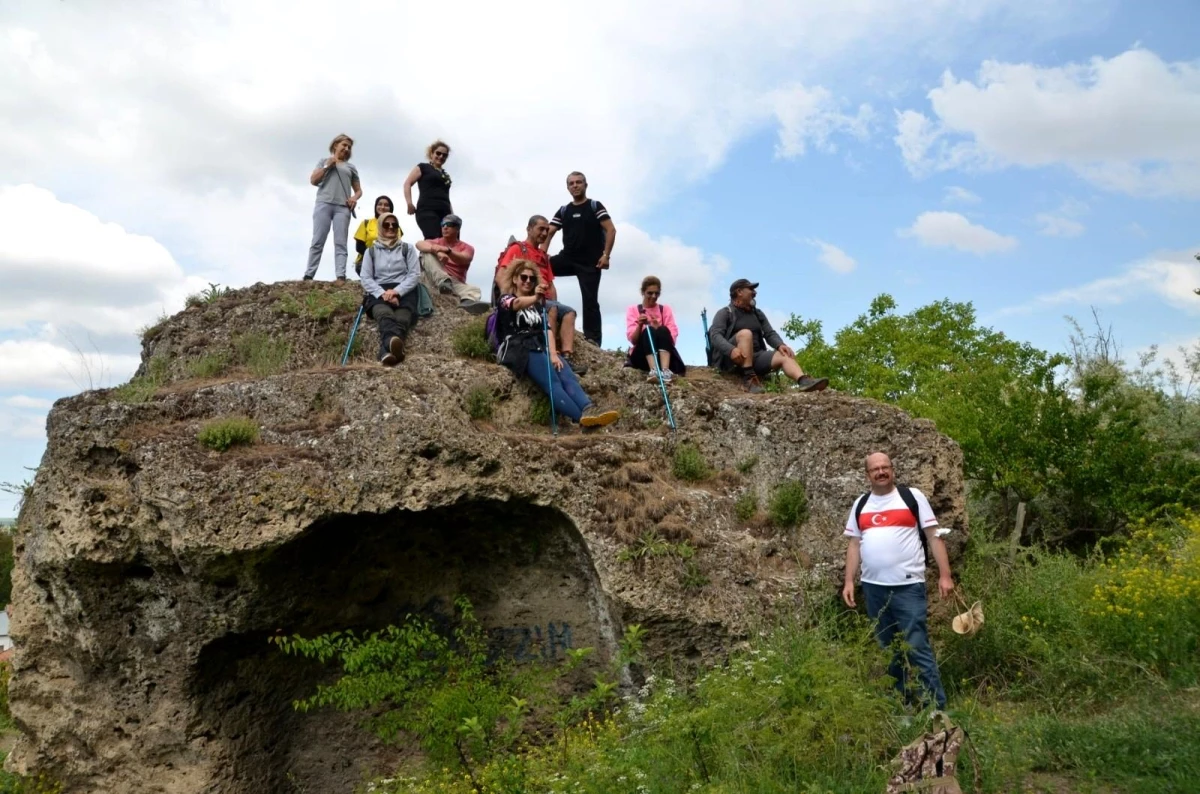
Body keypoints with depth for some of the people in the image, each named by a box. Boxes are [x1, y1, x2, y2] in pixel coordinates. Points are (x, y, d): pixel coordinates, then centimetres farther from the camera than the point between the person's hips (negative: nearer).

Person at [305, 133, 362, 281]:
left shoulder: (350, 167, 23)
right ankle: (308, 276, -12)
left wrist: (355, 197, -2)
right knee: (317, 241, -8)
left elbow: (359, 190, 21)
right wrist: (327, 166, 2)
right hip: (324, 204, -1)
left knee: (340, 243, -10)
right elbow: (313, 181, 10)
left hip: (343, 207, 1)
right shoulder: (324, 161, 20)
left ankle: (341, 277, -21)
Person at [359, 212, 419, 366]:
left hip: (403, 291, 0)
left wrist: (396, 291, -10)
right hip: (379, 292, 0)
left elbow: (415, 274, 7)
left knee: (402, 319, -38)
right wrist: (383, 293, -12)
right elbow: (366, 279, 9)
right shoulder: (371, 251, 21)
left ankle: (387, 352, -70)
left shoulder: (407, 248, 19)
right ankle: (393, 344, -74)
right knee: (385, 315, -40)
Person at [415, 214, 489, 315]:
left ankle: (468, 302, -71)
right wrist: (437, 251, -28)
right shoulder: (437, 242, 18)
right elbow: (420, 244, -6)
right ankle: (443, 281, -38)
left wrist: (447, 250, -33)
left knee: (474, 290, -32)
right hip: (435, 281, 1)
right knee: (428, 252, -15)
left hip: (456, 283, -1)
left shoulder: (466, 248, 13)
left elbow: (464, 259, -13)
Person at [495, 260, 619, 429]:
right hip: (519, 349, -5)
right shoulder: (506, 299, 12)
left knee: (568, 377, -27)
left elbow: (548, 330, 13)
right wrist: (534, 298, -38)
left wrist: (553, 354, -7)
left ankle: (589, 411, -53)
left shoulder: (539, 305, 28)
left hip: (540, 349, 5)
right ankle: (583, 418, -51)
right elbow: (518, 304, -15)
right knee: (552, 381, -31)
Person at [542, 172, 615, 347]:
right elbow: (548, 232, 9)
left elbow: (611, 230, -8)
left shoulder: (595, 206, 1)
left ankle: (592, 340, -4)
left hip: (590, 262, -4)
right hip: (567, 258, 4)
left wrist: (606, 255, -17)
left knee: (590, 300, -7)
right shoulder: (563, 211, 13)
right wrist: (542, 253, -9)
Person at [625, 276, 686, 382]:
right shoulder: (633, 309, 7)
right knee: (648, 331, -29)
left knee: (663, 331, -27)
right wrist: (640, 326, -25)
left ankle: (665, 371, -47)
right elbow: (633, 339, -6)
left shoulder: (665, 309, 10)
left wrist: (659, 329, -22)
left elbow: (672, 338, -2)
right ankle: (653, 371, -51)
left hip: (664, 354, 1)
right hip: (641, 355, -1)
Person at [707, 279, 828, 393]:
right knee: (745, 333, -30)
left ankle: (804, 381, -47)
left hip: (756, 357, 5)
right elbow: (715, 335, -12)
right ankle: (749, 378, -37)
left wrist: (780, 345, -13)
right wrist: (731, 350, -32)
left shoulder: (758, 314, 20)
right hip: (730, 359, -5)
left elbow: (770, 333, 11)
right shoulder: (725, 313, 3)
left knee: (784, 356, -18)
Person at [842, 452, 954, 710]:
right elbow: (854, 545, 13)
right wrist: (849, 582, 6)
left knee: (917, 648, -7)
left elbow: (934, 535, -2)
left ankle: (937, 707, 1)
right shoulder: (860, 504, 12)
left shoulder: (912, 497, -1)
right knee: (888, 650, 13)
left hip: (908, 586, -5)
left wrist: (945, 575, -9)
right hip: (873, 588, 5)